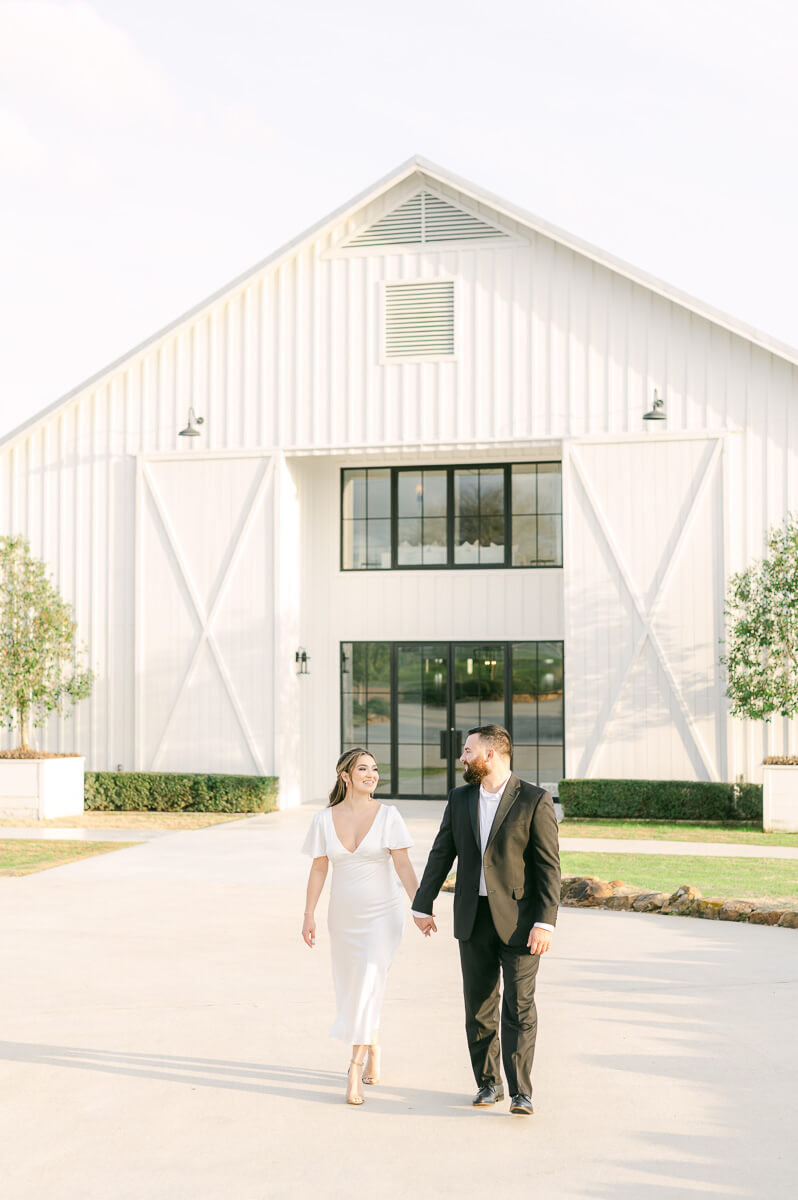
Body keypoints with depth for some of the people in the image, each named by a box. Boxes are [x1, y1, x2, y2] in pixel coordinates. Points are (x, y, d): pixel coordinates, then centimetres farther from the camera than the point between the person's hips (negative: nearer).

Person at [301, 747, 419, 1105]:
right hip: (344, 917, 3)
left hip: (382, 915, -3)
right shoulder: (325, 819, -1)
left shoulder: (388, 815, -7)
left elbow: (403, 865, -11)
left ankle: (355, 1070, -15)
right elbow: (318, 869, 3)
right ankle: (374, 1059, 34)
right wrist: (308, 915, 0)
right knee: (352, 991, 12)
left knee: (367, 985, -18)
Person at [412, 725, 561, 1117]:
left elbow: (549, 866, -10)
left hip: (519, 919, -5)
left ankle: (520, 1092, 0)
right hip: (473, 920, 5)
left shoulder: (534, 801, -8)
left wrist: (545, 922, -16)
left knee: (519, 1007, -5)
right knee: (479, 1007, 9)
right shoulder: (460, 798, 7)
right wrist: (422, 905, 11)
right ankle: (488, 1083, 22)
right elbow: (441, 854, 12)